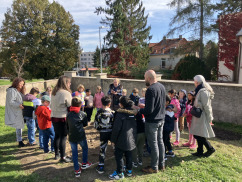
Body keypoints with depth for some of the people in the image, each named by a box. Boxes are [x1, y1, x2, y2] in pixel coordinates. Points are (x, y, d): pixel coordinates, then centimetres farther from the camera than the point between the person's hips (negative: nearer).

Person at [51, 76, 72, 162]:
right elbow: (71, 106, -12)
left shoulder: (54, 92, 8)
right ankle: (63, 157, 10)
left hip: (54, 116, 8)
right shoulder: (66, 93, -15)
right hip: (62, 118, -8)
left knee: (57, 135, 19)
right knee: (63, 137, 2)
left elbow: (51, 105, 13)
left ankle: (56, 154, 33)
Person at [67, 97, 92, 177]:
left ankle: (77, 170, 18)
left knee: (74, 153, 12)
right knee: (85, 148, 23)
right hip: (81, 136, -2)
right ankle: (84, 164, 33)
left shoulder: (68, 114, 1)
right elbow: (85, 124, 4)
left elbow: (67, 125, 9)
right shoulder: (82, 114, -6)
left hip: (71, 137, 2)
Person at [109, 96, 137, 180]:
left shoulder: (120, 113, -19)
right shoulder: (134, 113, 2)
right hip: (131, 139, 7)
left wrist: (113, 139, -8)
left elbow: (116, 128, -18)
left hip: (122, 140, -6)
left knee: (119, 155, 8)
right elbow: (136, 125, 11)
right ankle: (129, 170, 32)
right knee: (129, 154, 20)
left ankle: (120, 173, 16)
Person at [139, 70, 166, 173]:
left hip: (152, 121, -9)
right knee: (160, 141, 18)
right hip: (161, 119, 9)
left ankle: (154, 167, 19)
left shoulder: (151, 90, -23)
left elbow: (149, 110, -25)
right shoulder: (161, 86, 5)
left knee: (153, 144, 4)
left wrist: (138, 110, -10)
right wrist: (145, 106, 17)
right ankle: (161, 164, 31)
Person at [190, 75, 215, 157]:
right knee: (197, 135, 13)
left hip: (202, 117, -10)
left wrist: (209, 118, -16)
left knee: (199, 135, -2)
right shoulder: (199, 91, 13)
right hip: (199, 117, 10)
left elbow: (206, 106, -18)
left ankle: (210, 148, 14)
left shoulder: (203, 92, -18)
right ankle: (200, 152, 22)